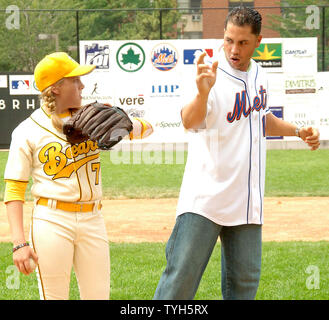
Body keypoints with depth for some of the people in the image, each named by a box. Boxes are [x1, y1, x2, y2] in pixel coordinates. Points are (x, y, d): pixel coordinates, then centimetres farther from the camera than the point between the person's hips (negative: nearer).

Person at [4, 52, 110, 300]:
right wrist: (19, 243, -13)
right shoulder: (28, 131, -1)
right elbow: (14, 191, -3)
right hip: (51, 221, -4)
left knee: (99, 296, 5)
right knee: (53, 296, -1)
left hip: (92, 221, 4)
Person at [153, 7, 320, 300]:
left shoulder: (257, 75, 9)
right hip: (205, 199, -6)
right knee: (181, 276, -10)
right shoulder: (211, 75, -13)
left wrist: (297, 131, 17)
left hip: (247, 201, 6)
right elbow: (190, 122, -33)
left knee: (244, 280, 10)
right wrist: (203, 93, -52)